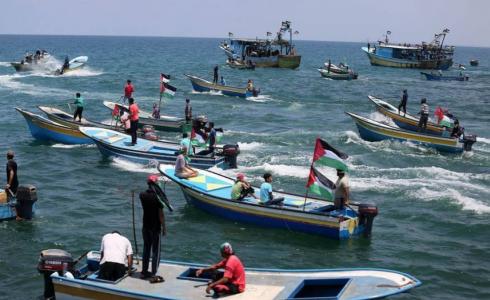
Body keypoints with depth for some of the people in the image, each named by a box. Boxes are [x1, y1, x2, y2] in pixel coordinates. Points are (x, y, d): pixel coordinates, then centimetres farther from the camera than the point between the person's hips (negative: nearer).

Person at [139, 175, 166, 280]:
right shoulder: (157, 197, -17)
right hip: (155, 227, -5)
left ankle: (144, 272, 22)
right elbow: (161, 214, -15)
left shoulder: (142, 195, -2)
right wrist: (163, 227, -6)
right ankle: (153, 274, -1)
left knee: (146, 249, 16)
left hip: (145, 227, 5)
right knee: (155, 251, 1)